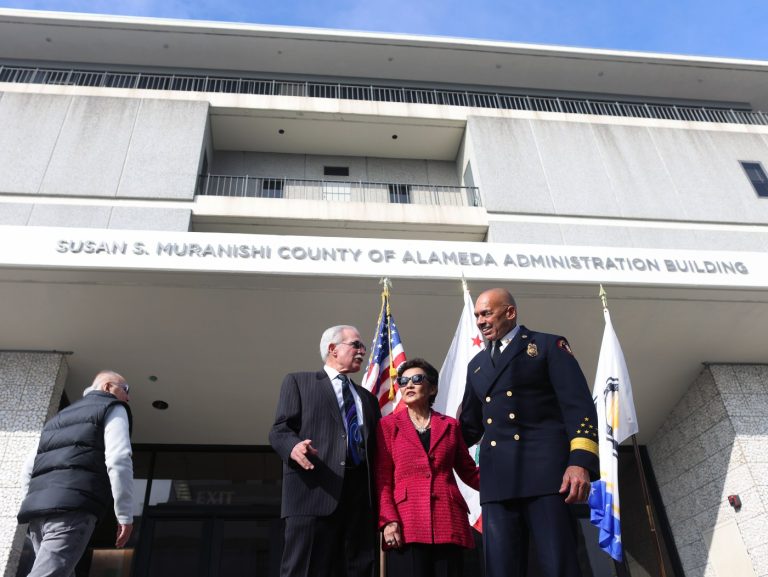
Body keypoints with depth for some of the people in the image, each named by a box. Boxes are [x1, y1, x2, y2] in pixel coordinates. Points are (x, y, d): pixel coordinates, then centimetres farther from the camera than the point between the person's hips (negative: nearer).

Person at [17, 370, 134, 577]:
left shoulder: (62, 416, 33)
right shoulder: (113, 409, 9)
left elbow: (28, 470, 27)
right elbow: (118, 461, -7)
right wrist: (125, 515, -6)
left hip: (37, 508, 8)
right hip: (73, 507, -8)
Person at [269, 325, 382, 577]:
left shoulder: (367, 397, 27)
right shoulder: (298, 382, 11)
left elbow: (375, 449, 22)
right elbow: (279, 430, 0)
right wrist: (293, 447, -22)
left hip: (361, 496, 5)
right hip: (314, 489, -5)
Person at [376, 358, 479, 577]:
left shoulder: (449, 425, 17)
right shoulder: (388, 425, 10)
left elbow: (470, 472, 17)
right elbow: (382, 479, 4)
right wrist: (388, 520, -10)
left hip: (448, 523, 2)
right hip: (406, 526, -2)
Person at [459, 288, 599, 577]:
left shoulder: (550, 346, 9)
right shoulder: (476, 364, 24)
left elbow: (579, 406, -3)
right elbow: (470, 425, 25)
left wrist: (581, 461, -16)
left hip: (546, 471, -4)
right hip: (497, 480, 5)